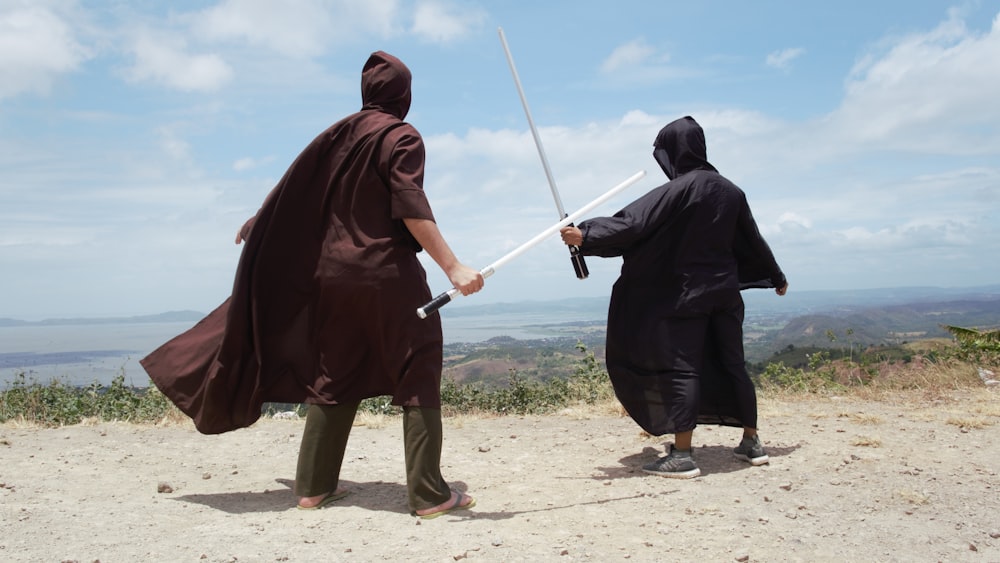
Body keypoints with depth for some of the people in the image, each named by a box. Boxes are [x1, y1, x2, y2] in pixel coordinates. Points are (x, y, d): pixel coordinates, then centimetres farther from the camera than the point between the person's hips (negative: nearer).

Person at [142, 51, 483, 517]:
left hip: (335, 272, 7)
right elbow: (411, 209, -20)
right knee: (418, 376, -2)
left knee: (334, 377, 14)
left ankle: (314, 486, 18)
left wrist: (259, 222, 35)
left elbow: (294, 186, 20)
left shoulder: (340, 133, 11)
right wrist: (452, 267, -25)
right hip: (388, 275, -6)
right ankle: (428, 494, -5)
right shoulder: (401, 137, -7)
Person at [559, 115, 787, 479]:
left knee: (682, 368, -6)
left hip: (686, 293, -6)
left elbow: (632, 223, -21)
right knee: (732, 364, 14)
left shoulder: (677, 190, -13)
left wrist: (585, 236, -19)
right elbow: (753, 241, 17)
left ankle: (682, 455, -8)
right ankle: (751, 442, 22)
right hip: (726, 292, 7)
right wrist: (777, 277, 30)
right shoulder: (730, 191, 8)